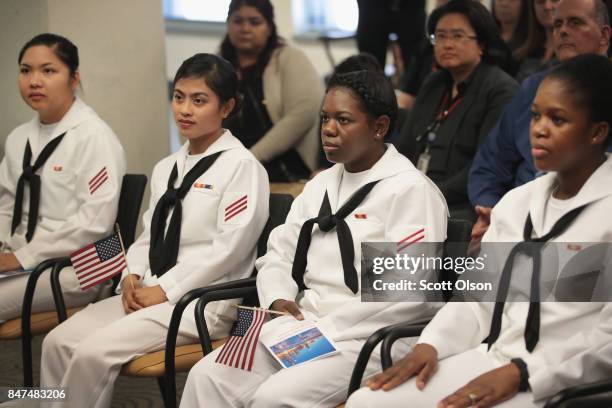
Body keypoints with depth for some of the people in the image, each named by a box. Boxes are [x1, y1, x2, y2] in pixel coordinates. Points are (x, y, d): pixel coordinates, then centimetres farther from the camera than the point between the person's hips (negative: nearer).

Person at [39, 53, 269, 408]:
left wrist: (165, 289, -14)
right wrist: (133, 276, 0)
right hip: (149, 294, 8)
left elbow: (230, 246, -15)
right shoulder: (166, 168, 17)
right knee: (58, 341, -10)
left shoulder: (242, 166, -8)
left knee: (94, 353, -23)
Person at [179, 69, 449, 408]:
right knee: (208, 377, -13)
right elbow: (279, 254, 20)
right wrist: (278, 299, -3)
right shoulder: (321, 184, 19)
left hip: (369, 340, -7)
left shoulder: (410, 190, -7)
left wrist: (326, 330, -18)